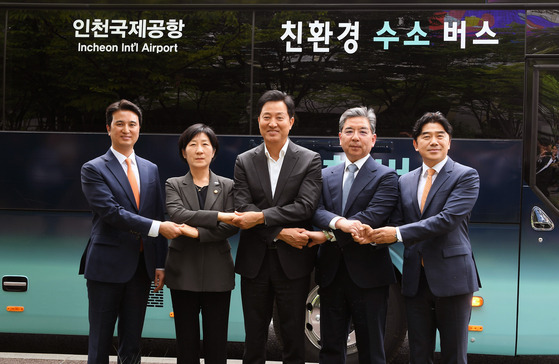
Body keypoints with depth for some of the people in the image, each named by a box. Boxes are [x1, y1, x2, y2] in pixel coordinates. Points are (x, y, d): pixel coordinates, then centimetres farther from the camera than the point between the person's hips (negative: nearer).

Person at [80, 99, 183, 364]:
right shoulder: (93, 170, -4)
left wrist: (160, 264, 7)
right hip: (107, 266, -5)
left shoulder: (151, 170, 12)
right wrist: (157, 227, -22)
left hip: (141, 267, 5)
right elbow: (111, 212, -17)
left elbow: (159, 217, 12)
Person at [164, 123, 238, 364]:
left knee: (216, 343, 3)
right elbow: (177, 215, -14)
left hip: (217, 273, 0)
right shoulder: (173, 185, 6)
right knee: (187, 341, 6)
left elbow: (232, 226, -7)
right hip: (184, 272, 0)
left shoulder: (227, 186, 6)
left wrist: (198, 232, -18)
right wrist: (218, 216, -20)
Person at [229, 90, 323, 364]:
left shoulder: (310, 161, -1)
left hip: (293, 262, -2)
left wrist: (260, 217, -19)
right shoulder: (244, 162, 5)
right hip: (255, 262, 2)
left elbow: (305, 206, -13)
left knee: (294, 341, 7)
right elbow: (242, 209, -6)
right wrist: (280, 232, -16)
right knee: (254, 341, 10)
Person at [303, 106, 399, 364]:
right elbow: (316, 211, -3)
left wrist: (328, 236, -15)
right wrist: (338, 222, -26)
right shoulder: (325, 176, 12)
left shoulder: (386, 177, -2)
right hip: (331, 274, 4)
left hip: (368, 275, -4)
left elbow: (372, 216, -15)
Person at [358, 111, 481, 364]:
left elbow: (448, 218, -18)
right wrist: (373, 235, -18)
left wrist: (398, 234, -21)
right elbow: (397, 223, 5)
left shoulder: (466, 176, -4)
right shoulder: (405, 182, 13)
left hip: (451, 277, -5)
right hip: (415, 279, 5)